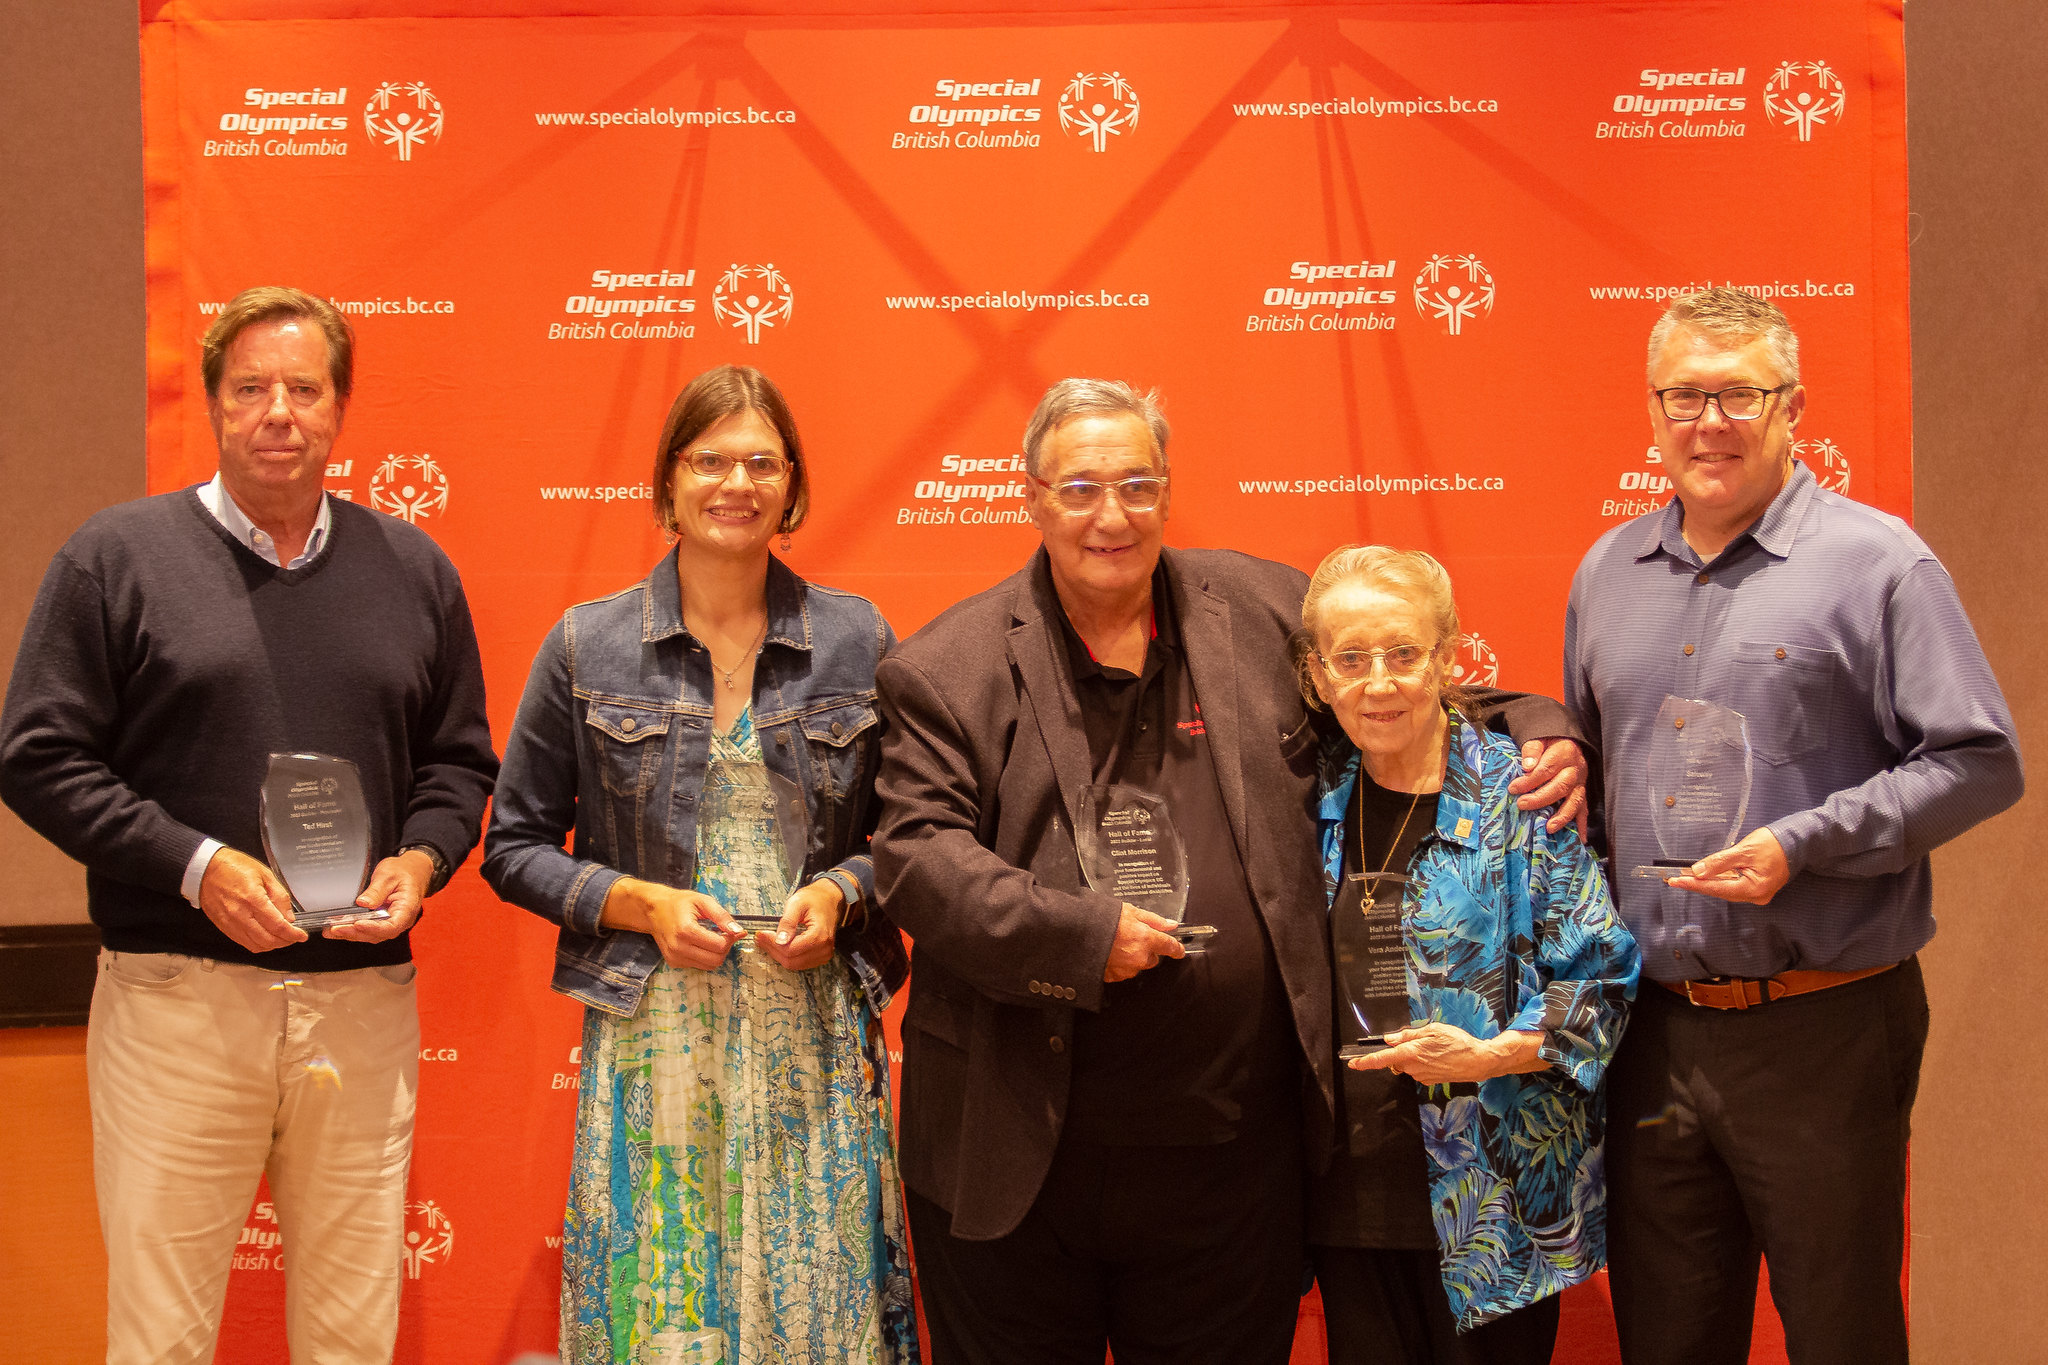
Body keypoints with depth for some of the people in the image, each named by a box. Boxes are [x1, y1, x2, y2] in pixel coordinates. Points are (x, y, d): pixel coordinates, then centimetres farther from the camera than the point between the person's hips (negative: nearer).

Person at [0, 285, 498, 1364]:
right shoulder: (116, 558, 2)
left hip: (365, 1001, 3)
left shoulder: (413, 572, 13)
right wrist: (196, 865, -13)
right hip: (176, 1000, -3)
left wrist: (422, 859, -3)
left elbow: (460, 760, 18)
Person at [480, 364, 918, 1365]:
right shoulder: (587, 646, 2)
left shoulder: (857, 641, 5)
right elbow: (515, 845, 6)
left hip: (814, 1037, 1)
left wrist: (840, 892, -7)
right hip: (653, 1032, -1)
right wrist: (640, 903, -8)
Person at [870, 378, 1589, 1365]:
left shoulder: (1262, 609, 7)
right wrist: (1079, 935, -20)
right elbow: (916, 857, -11)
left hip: (1230, 1148, 2)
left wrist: (1537, 730, 4)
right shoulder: (947, 671, -2)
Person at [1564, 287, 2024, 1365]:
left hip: (1823, 1030, -5)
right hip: (1655, 1026, 5)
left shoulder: (1875, 561, -6)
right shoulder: (1608, 571, 12)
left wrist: (1802, 845, -18)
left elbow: (1980, 761, -10)